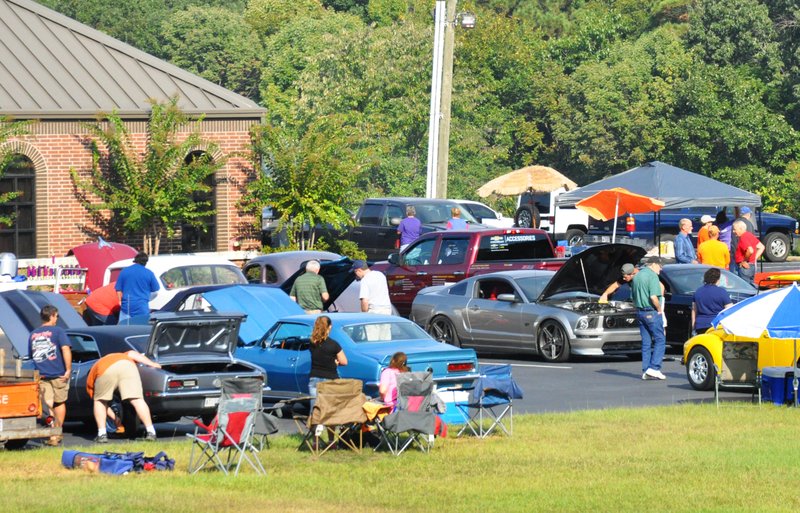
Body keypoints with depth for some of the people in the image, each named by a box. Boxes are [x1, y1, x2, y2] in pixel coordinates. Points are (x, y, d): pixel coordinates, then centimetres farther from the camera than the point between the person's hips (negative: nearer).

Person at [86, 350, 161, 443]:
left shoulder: (90, 379, 39)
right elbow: (132, 354, 26)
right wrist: (151, 364, 20)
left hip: (105, 372, -1)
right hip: (127, 365, 1)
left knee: (99, 402, 22)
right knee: (137, 400, 5)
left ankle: (102, 434, 16)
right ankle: (151, 432, -2)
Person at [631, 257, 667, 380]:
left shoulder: (637, 276, 15)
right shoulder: (652, 276, -13)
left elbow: (633, 297, 20)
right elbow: (654, 297, -23)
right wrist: (660, 309, -10)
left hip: (640, 312, 8)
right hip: (652, 313, -8)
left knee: (646, 342, 10)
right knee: (660, 340, -3)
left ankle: (646, 371, 9)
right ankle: (654, 368, -12)